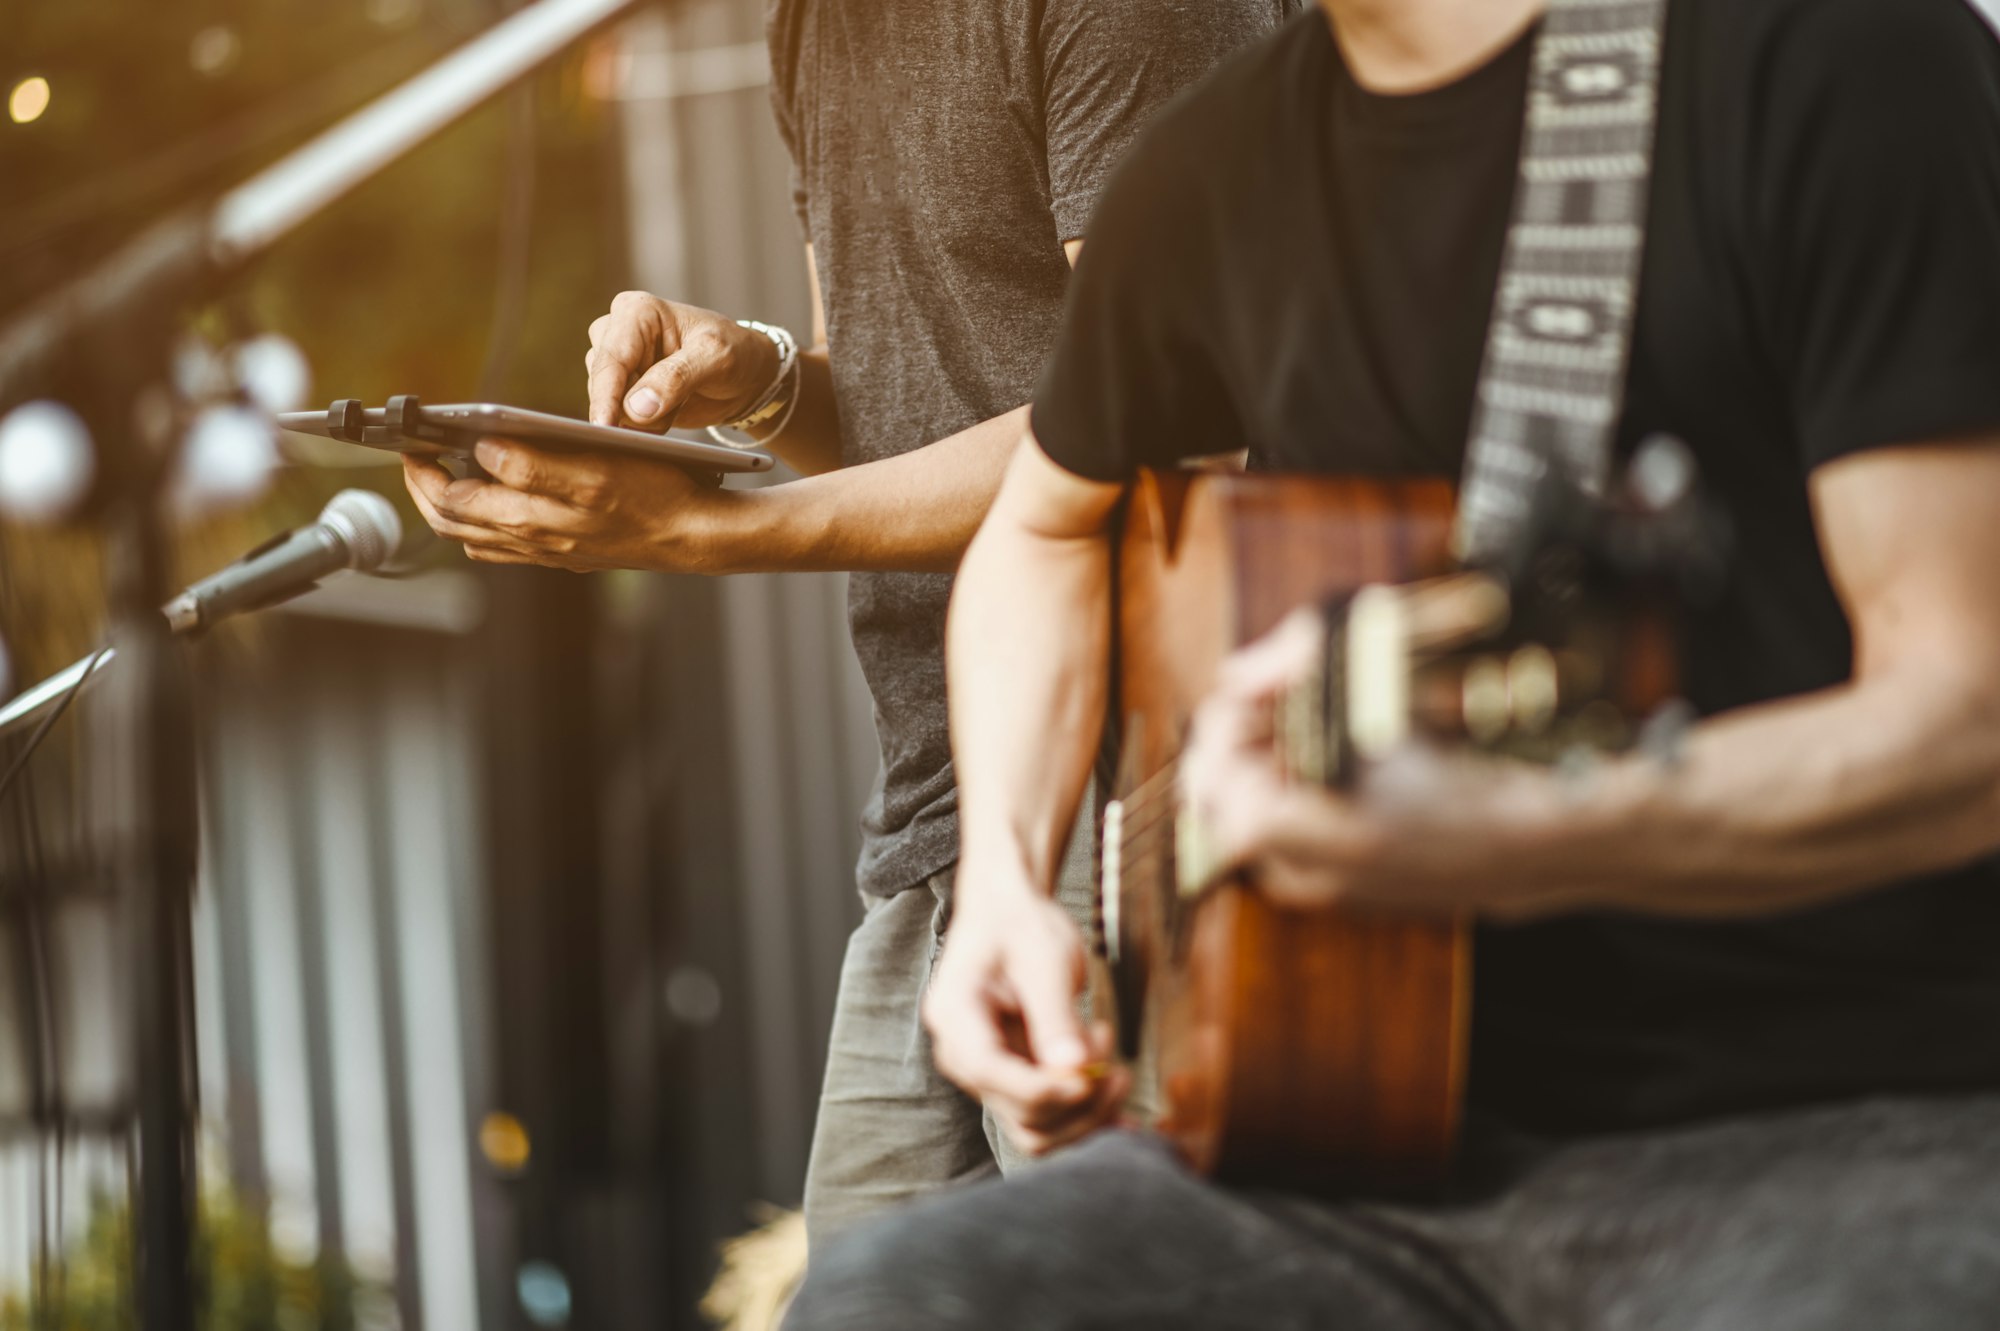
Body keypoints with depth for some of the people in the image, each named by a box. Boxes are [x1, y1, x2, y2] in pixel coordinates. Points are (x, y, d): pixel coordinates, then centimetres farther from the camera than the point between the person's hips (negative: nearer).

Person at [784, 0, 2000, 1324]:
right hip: (1436, 1136, 6)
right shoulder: (1212, 172, 11)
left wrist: (1519, 841, -32)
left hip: (1852, 1117, -6)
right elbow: (1047, 530, 31)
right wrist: (1004, 888, 13)